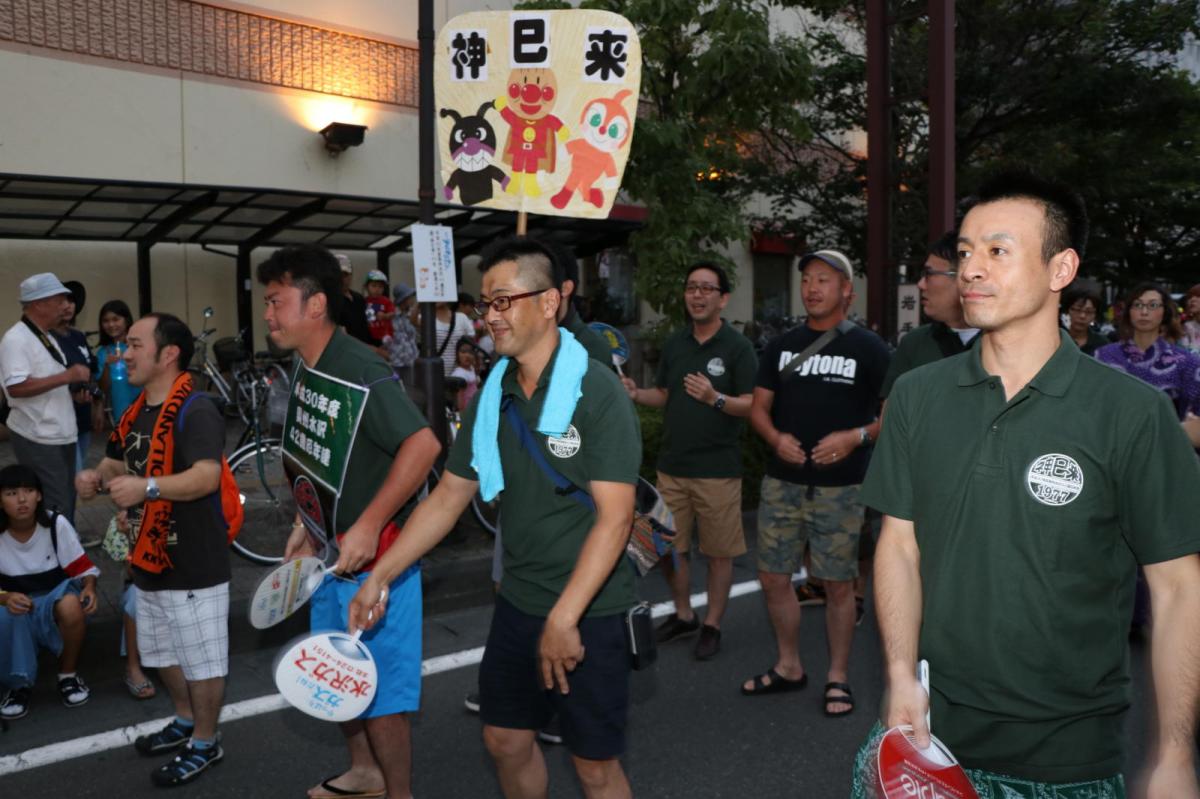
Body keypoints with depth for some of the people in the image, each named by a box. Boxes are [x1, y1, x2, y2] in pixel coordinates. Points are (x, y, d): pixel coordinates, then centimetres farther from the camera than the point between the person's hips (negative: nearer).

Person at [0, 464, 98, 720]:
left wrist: (90, 587, -28)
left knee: (71, 605, -37)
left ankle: (68, 675, -9)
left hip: (54, 602, -1)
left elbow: (83, 567, -6)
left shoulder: (56, 524, -11)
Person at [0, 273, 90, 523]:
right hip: (38, 440, -9)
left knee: (67, 503, 15)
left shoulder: (48, 338, 15)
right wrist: (67, 376, -23)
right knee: (55, 510, -7)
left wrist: (74, 391, 6)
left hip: (62, 435, 9)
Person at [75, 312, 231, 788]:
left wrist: (148, 487, -46)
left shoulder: (195, 411, -21)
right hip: (150, 558, 10)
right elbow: (116, 463, 21)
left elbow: (207, 476, -32)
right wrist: (97, 476, -2)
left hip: (194, 563, -9)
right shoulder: (135, 413, 9)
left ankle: (205, 743, 23)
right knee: (163, 652, 24)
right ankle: (185, 722, 44)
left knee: (202, 658, 6)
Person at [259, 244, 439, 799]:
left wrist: (368, 526, -29)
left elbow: (424, 444, -31)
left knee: (380, 682, 2)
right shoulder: (306, 368, 6)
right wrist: (308, 525, 15)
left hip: (373, 554, -9)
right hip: (330, 549, 10)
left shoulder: (361, 373, -23)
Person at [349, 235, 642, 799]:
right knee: (506, 740, 18)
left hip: (587, 614, -6)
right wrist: (378, 577, 5)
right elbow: (448, 497, 9)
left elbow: (615, 516, -22)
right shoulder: (492, 394, 3)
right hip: (517, 603, 6)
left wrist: (564, 618, -26)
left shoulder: (597, 391, -17)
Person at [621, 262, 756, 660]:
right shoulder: (673, 343, 9)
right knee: (667, 548, 13)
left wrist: (715, 399, -30)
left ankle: (712, 625, 22)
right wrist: (636, 394, -4)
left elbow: (754, 405, -13)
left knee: (719, 552, 6)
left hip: (718, 469, -5)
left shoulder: (738, 346, -8)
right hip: (672, 466, 5)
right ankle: (683, 615, 32)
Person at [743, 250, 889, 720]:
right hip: (782, 482, 4)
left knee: (838, 584, 3)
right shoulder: (782, 346, 10)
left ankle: (837, 678, 21)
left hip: (840, 486, -4)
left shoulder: (868, 348, -2)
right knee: (773, 577, 8)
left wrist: (856, 437, -19)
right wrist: (775, 437, -9)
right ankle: (789, 668, 27)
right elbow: (759, 407, 12)